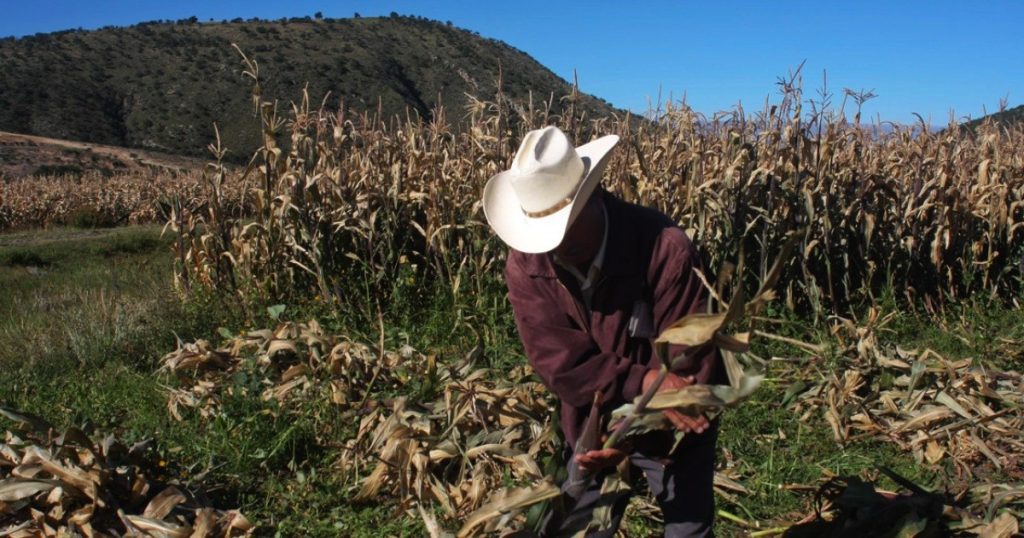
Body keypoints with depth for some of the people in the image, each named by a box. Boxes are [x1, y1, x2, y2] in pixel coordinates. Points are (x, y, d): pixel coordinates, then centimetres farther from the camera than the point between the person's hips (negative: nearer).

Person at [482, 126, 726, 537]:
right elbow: (559, 365, -22)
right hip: (592, 429, 3)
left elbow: (690, 361, -25)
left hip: (673, 432, -2)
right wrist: (642, 383, -35)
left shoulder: (665, 248, -29)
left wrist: (634, 436, -31)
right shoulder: (525, 265, -18)